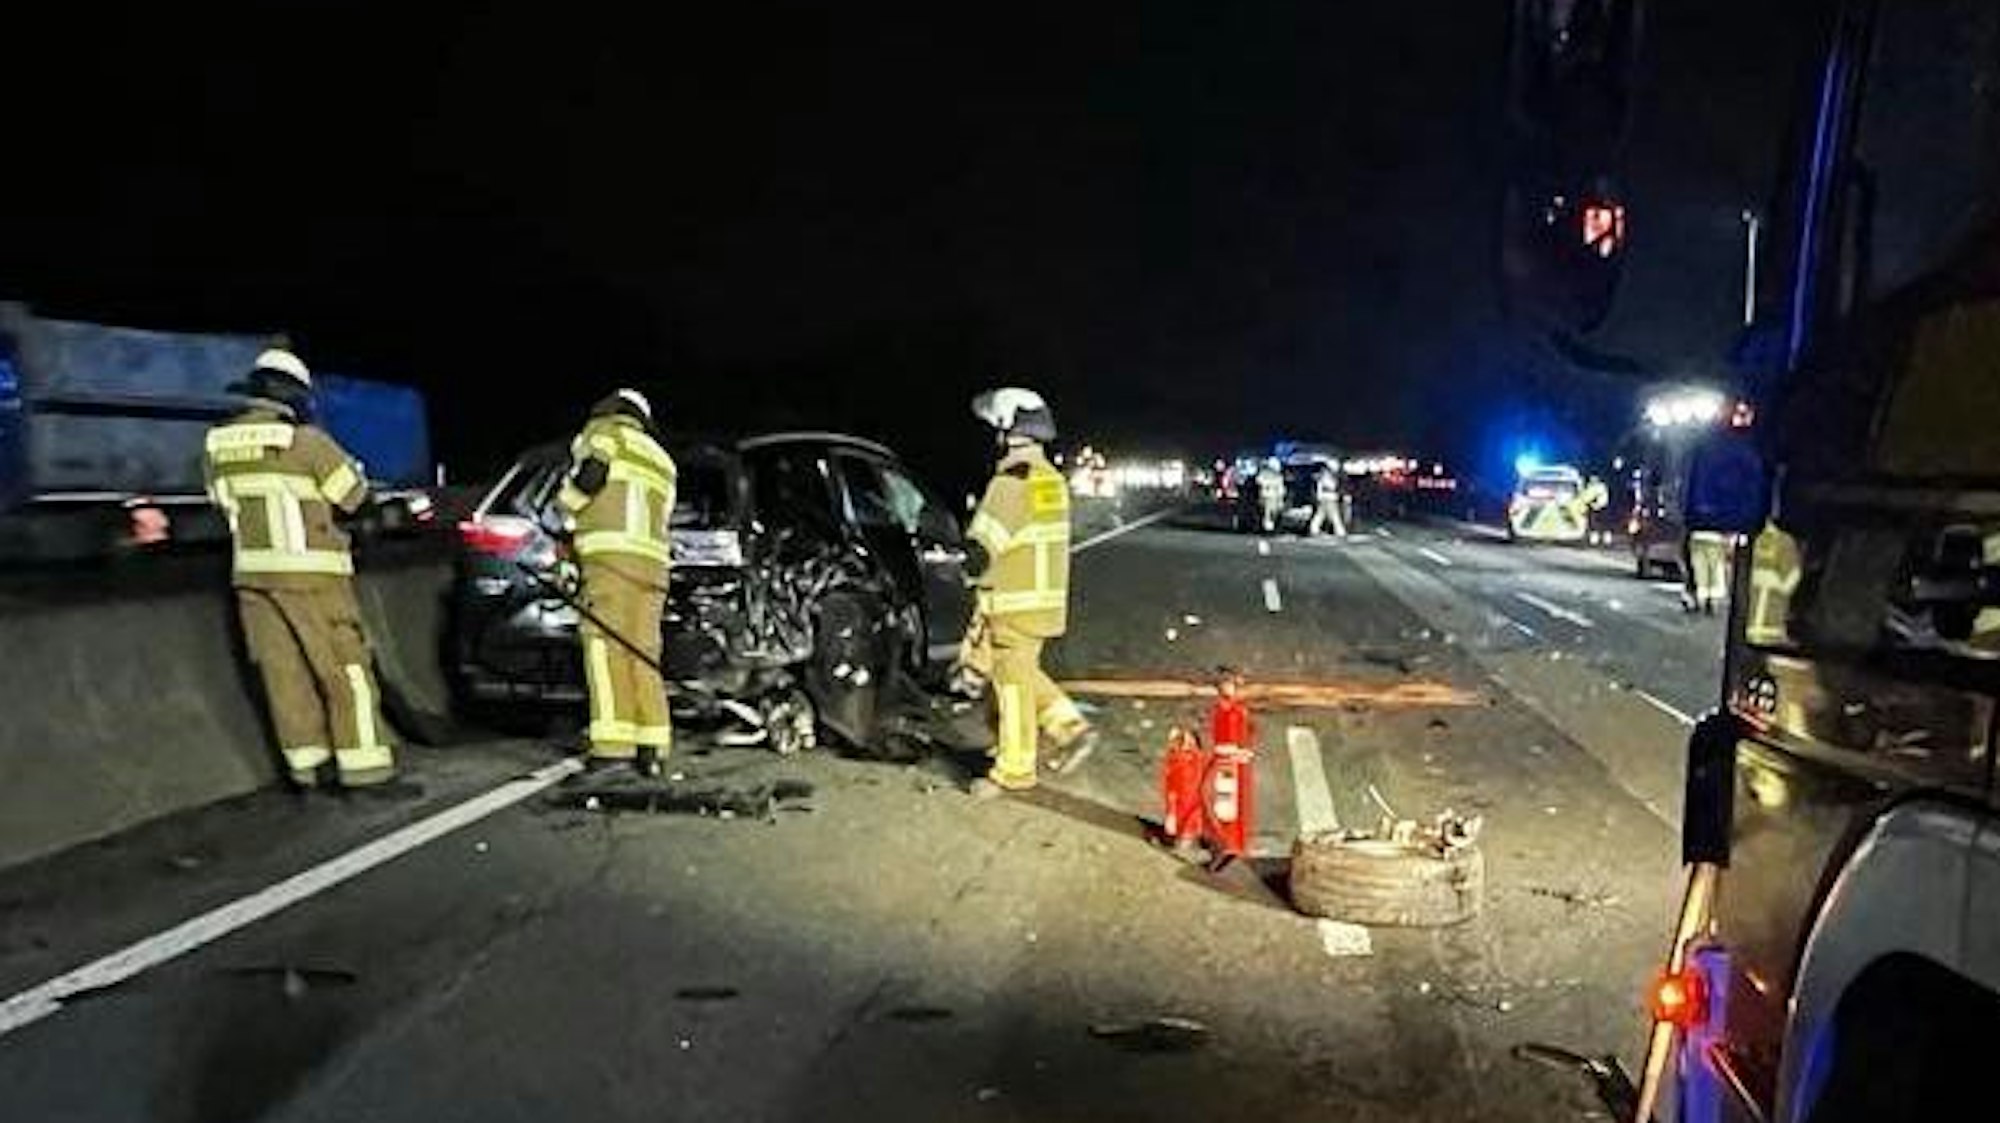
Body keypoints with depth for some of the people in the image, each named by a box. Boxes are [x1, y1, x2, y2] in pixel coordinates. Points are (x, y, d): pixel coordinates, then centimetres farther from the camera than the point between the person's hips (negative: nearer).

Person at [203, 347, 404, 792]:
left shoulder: (217, 444, 7)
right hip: (309, 573, -6)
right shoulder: (306, 441, -11)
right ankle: (366, 768, -2)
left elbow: (222, 501, 15)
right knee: (345, 668, -2)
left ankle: (310, 763, 13)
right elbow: (356, 496, -3)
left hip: (251, 573, 6)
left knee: (283, 670, 9)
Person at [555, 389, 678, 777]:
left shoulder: (604, 433, 10)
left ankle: (614, 750, -17)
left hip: (611, 557, -7)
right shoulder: (662, 462, 31)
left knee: (606, 648, -10)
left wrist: (565, 521, 12)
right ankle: (650, 750, 5)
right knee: (642, 654, 8)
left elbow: (587, 476, -6)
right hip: (654, 563, 7)